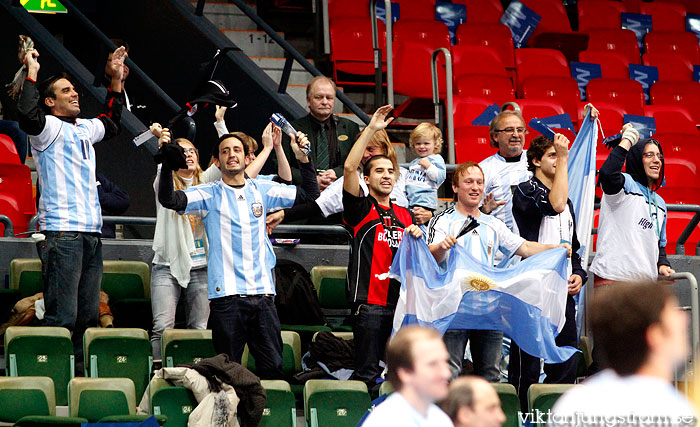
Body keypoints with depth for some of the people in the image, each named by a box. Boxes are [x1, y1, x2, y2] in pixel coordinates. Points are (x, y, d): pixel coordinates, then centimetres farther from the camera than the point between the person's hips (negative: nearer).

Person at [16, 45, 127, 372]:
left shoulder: (84, 128, 20)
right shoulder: (49, 127, -3)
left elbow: (110, 124, 42)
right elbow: (28, 115, -27)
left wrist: (116, 80, 36)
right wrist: (32, 74, -17)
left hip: (91, 233, 8)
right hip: (61, 232, -8)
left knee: (88, 314, 11)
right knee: (62, 316, -12)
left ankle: (80, 371, 19)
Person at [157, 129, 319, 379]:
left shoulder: (262, 190, 14)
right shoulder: (210, 195, 4)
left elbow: (310, 195, 20)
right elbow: (169, 200, -11)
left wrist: (303, 158, 7)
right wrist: (167, 162, -23)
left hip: (262, 294, 3)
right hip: (227, 294, -3)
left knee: (273, 367, 1)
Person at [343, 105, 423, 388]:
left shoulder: (404, 215, 19)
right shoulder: (361, 209, 3)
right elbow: (349, 167, -12)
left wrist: (417, 237, 1)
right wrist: (372, 129, -12)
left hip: (401, 301, 5)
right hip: (369, 302, -5)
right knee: (368, 373, -8)